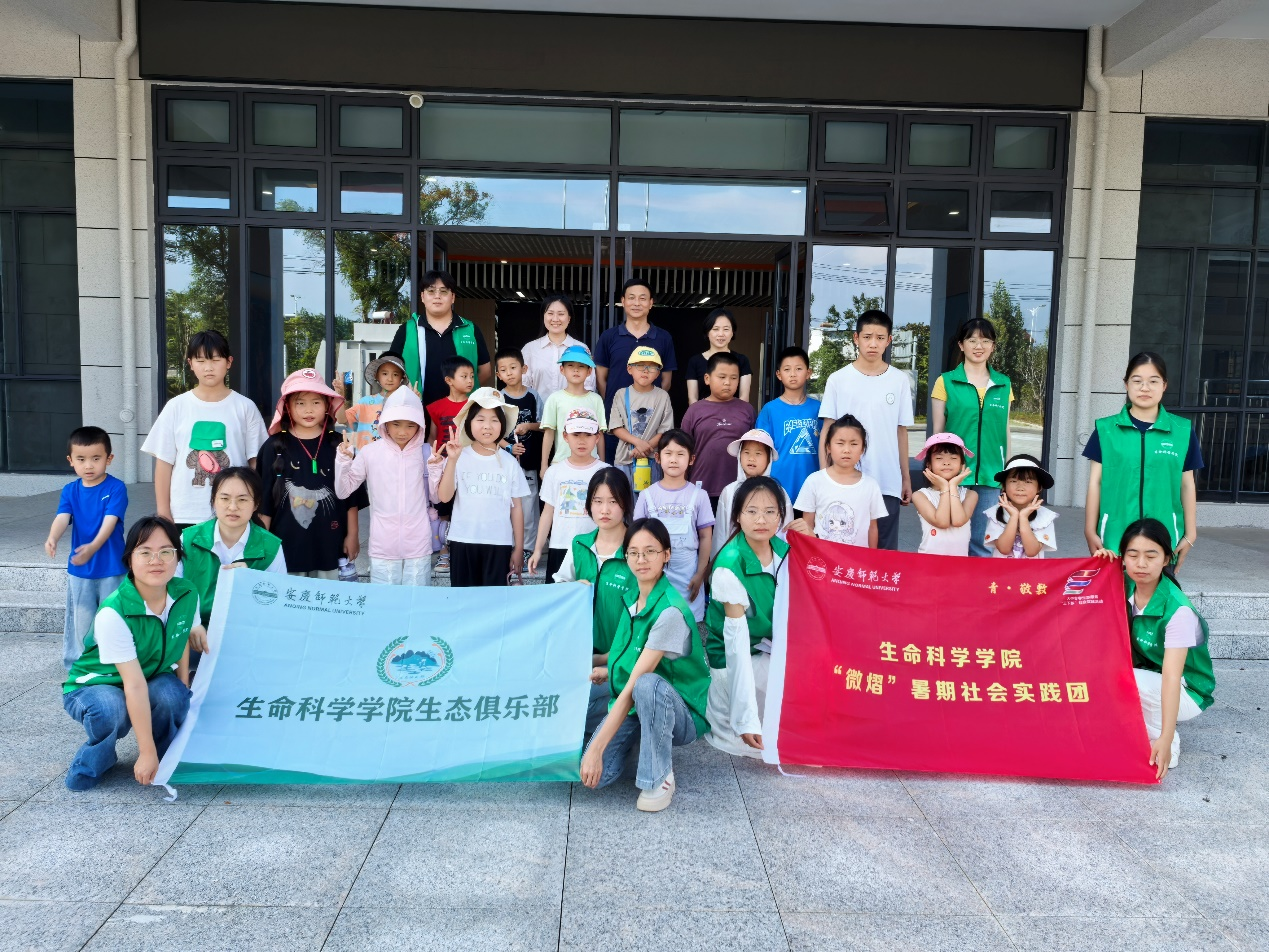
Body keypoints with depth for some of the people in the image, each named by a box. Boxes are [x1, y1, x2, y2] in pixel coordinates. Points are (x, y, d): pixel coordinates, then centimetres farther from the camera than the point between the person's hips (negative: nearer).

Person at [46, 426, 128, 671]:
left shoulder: (116, 488, -11)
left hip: (111, 567, -3)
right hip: (79, 569, 4)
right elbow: (63, 517, -15)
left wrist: (93, 546, -40)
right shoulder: (70, 490, 1)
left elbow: (110, 521, -23)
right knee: (82, 621, 13)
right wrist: (52, 538, -37)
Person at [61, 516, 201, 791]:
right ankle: (91, 764, -2)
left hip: (155, 678, 4)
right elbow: (135, 685, -32)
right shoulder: (113, 613, -31)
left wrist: (182, 701, -5)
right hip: (95, 685, -3)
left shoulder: (187, 594, -15)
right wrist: (147, 753, -30)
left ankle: (164, 758, 0)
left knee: (172, 694, -32)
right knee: (110, 710, -38)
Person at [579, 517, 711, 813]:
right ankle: (643, 743, 13)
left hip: (679, 713, -6)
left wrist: (596, 748, -26)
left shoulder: (670, 611, -24)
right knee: (597, 774, -19)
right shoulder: (631, 597, 0)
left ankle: (660, 778, -17)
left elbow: (633, 688, -26)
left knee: (648, 683, -39)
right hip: (631, 706, 6)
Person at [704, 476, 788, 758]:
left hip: (771, 649, 6)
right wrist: (748, 720, -32)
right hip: (736, 659, -6)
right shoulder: (729, 567, -25)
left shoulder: (784, 551, -7)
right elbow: (737, 643, -28)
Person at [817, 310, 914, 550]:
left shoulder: (900, 381, 4)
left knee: (885, 549, 7)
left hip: (888, 484, 1)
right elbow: (827, 432, 2)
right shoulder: (838, 379, 0)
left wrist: (906, 478, 9)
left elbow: (901, 432, 9)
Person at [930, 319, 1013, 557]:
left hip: (990, 475, 2)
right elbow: (938, 431, 3)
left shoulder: (1004, 385, 10)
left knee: (983, 541, 4)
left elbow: (1005, 430, 14)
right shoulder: (946, 382, 1)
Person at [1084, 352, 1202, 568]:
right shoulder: (1106, 429, 1)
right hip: (1115, 536, -1)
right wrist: (1090, 530, 2)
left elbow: (1187, 485, 8)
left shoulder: (1183, 431, 3)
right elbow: (1095, 482, 3)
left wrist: (1190, 534, 8)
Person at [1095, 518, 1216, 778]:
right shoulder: (1124, 587, -10)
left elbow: (1171, 676, -31)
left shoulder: (1178, 610, -27)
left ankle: (1171, 743, -10)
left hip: (1186, 692, -5)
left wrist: (1165, 740, -36)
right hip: (1145, 677, 6)